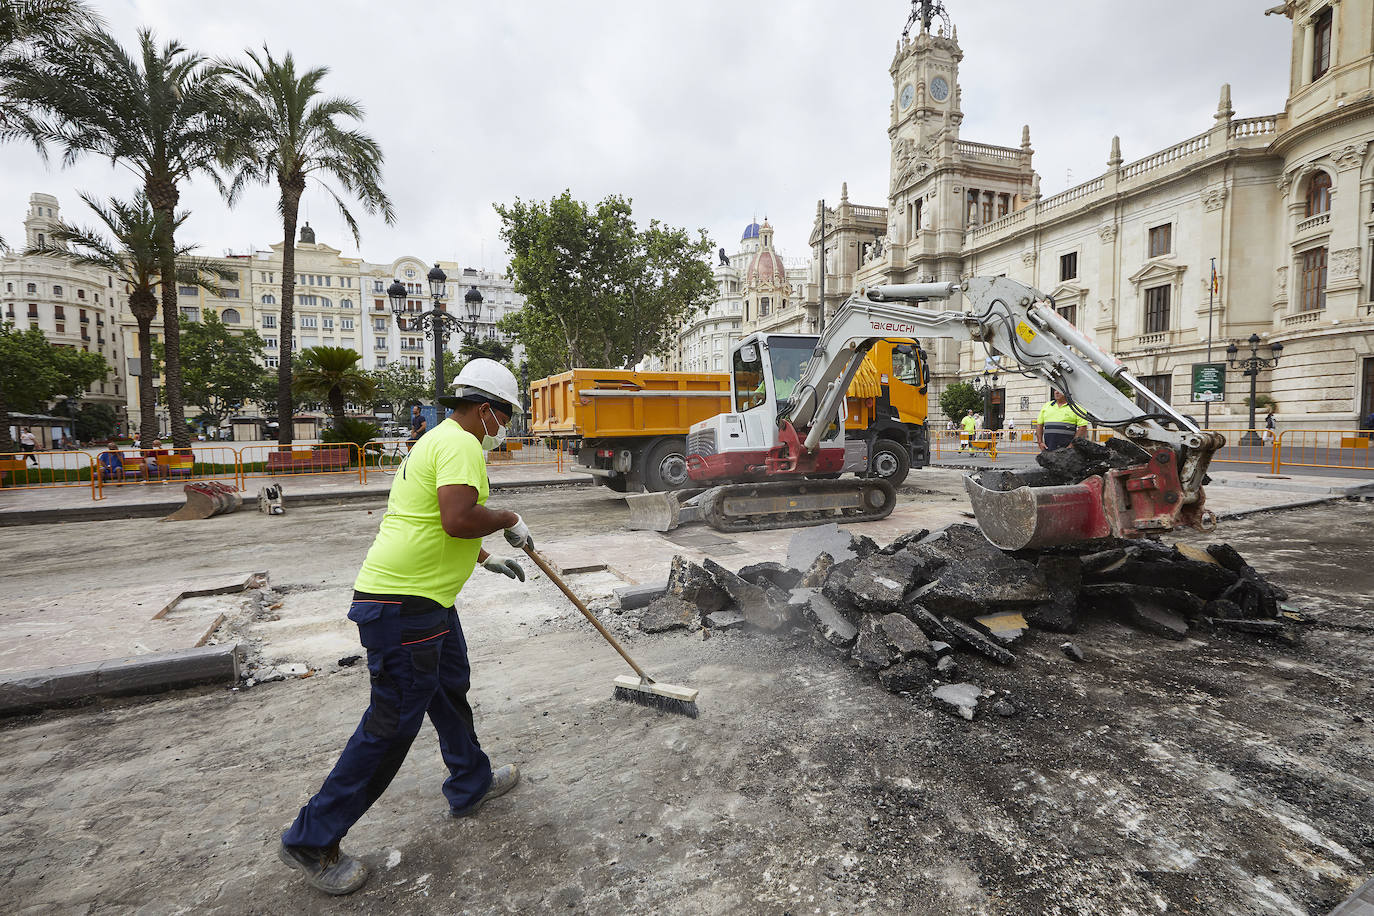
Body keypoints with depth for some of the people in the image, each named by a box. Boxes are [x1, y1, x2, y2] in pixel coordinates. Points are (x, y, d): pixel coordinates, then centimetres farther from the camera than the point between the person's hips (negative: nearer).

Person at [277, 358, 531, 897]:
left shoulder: (439, 441, 18)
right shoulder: (461, 444, -16)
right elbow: (458, 518, -32)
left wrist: (487, 560, 28)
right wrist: (508, 519, -14)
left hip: (426, 598, 11)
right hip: (403, 605, -11)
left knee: (450, 689, 22)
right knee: (393, 724, 0)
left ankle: (471, 786, 41)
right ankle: (313, 840, 18)